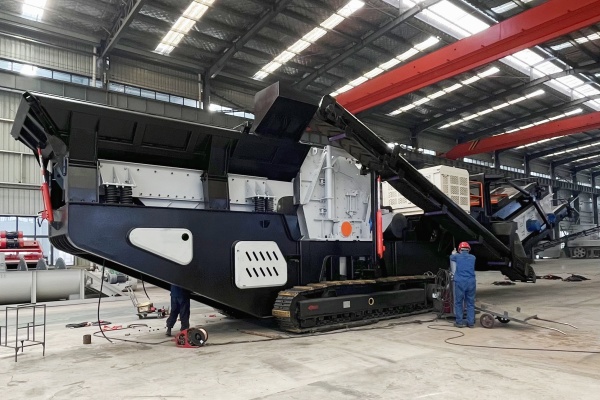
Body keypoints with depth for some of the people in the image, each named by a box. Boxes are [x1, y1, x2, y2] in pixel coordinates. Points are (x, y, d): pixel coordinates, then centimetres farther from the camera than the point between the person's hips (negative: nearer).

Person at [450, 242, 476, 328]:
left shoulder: (457, 256, 7)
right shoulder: (472, 257, 14)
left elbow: (451, 257, 31)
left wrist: (454, 253, 54)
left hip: (460, 282, -2)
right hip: (471, 282, 2)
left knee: (458, 302, 5)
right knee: (470, 303, 8)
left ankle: (459, 322, 6)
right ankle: (471, 322, 9)